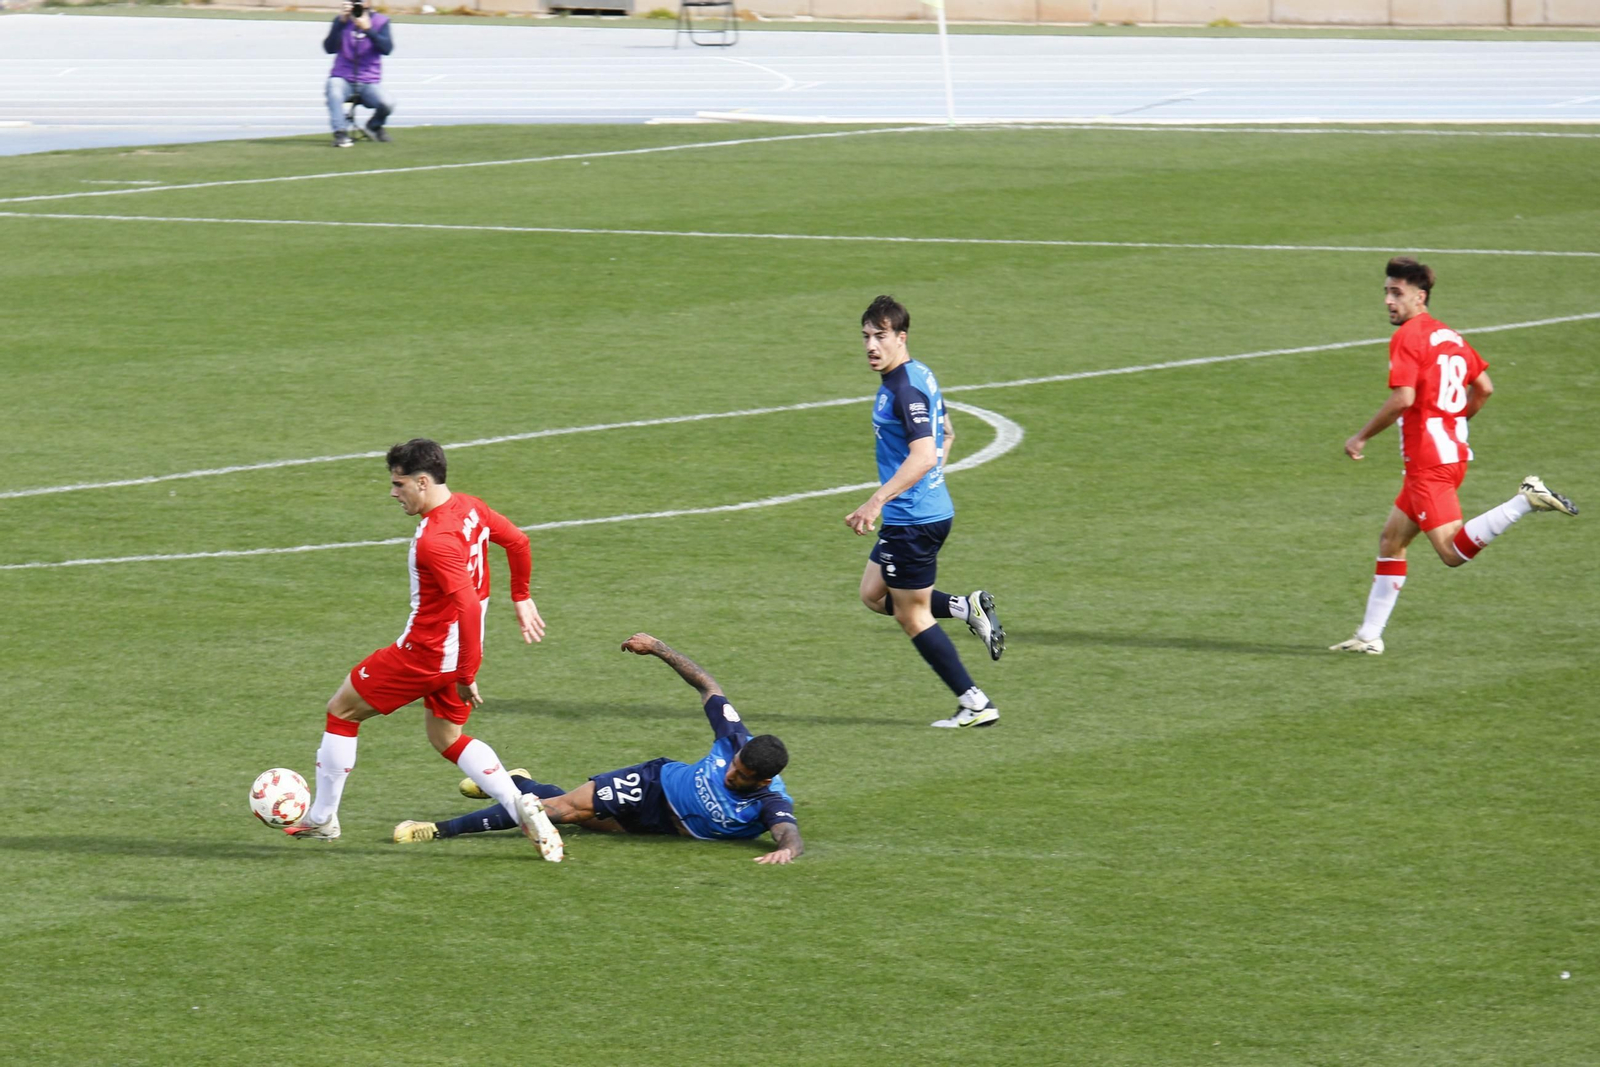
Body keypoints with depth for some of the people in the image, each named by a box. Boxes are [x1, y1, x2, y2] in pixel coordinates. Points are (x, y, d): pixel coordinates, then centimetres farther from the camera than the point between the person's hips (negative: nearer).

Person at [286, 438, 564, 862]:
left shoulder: (435, 541, -28)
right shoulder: (470, 507, 0)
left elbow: (469, 606, -32)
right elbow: (518, 542, 14)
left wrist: (467, 675, -26)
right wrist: (521, 598, 26)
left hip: (423, 653, -9)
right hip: (460, 653, 9)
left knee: (342, 709, 10)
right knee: (446, 737, 23)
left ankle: (322, 818, 20)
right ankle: (521, 808, 3)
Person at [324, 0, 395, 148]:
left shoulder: (380, 21, 5)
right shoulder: (341, 21, 6)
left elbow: (387, 48, -11)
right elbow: (329, 48, -7)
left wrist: (368, 29, -23)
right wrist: (341, 22, -16)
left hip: (370, 82, 1)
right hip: (343, 79, 0)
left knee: (387, 104, -27)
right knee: (334, 89, -37)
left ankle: (374, 126, 8)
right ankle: (341, 133, -35)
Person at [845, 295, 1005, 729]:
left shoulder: (906, 389, -21)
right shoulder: (920, 376, 10)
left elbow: (923, 455, -30)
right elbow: (946, 433, 24)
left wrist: (877, 502, -33)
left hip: (914, 519, -10)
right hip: (931, 508, 10)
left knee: (912, 615, 1)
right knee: (874, 594, 21)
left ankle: (975, 705, 5)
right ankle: (967, 608, 13)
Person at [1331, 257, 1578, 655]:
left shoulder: (1407, 337, -11)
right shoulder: (1448, 335, 14)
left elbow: (1402, 399, -21)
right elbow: (1484, 388, 18)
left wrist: (1361, 437, -10)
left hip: (1428, 461, -10)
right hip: (1452, 453, 10)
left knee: (1453, 552, -15)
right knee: (1391, 540, 15)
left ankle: (1527, 499, -22)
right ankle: (1369, 636, 16)